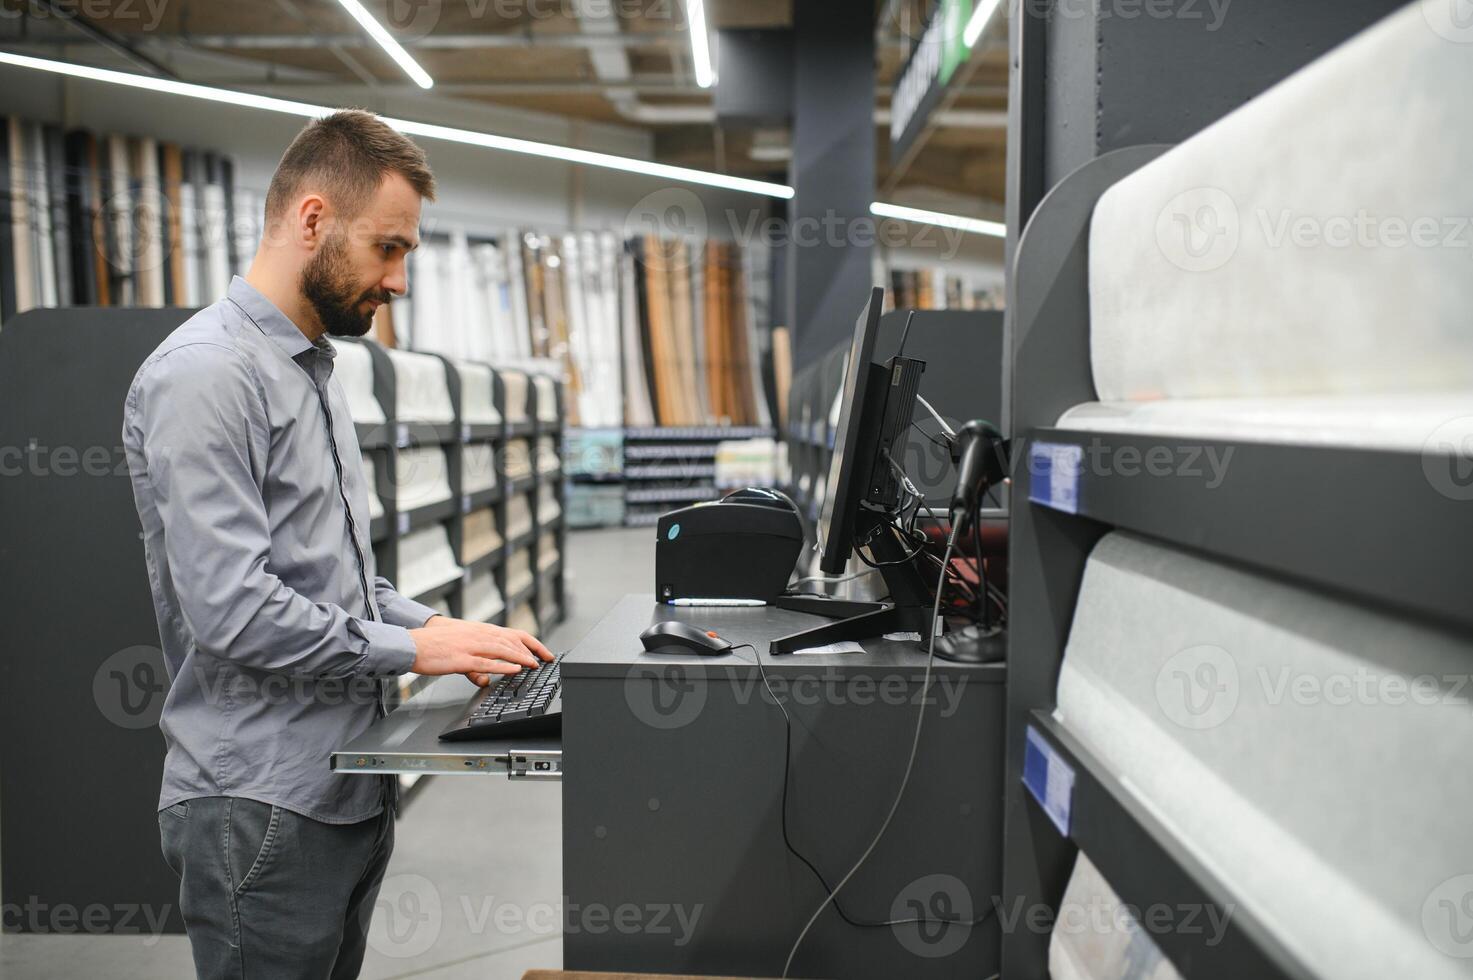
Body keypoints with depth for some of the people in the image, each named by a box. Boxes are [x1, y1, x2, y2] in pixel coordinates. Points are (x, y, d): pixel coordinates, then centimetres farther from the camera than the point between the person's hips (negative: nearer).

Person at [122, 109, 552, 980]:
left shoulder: (315, 369, 14)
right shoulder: (205, 375, -17)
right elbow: (232, 610, -24)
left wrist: (439, 628, 4)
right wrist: (413, 649, -15)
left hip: (352, 792, 9)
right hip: (263, 811, -9)